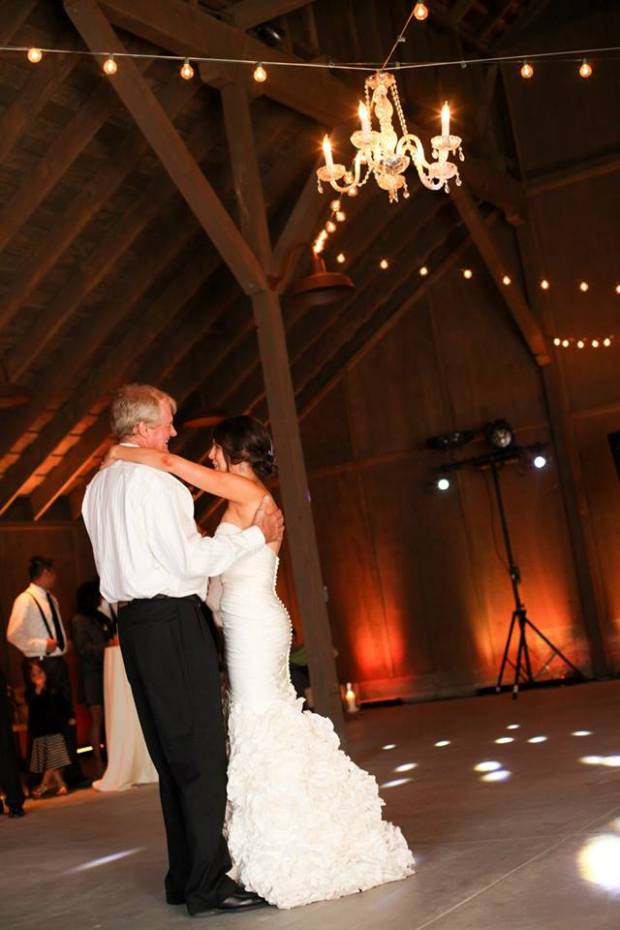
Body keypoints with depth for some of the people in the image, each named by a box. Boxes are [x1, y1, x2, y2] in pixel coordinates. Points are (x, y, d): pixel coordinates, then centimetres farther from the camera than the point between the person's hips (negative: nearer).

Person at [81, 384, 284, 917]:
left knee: (171, 753, 13)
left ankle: (185, 875, 18)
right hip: (172, 619, -9)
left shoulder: (98, 487, 17)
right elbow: (188, 557, -14)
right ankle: (210, 882, -5)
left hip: (134, 622, 9)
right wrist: (257, 535, -5)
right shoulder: (153, 479, -11)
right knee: (202, 751, -6)